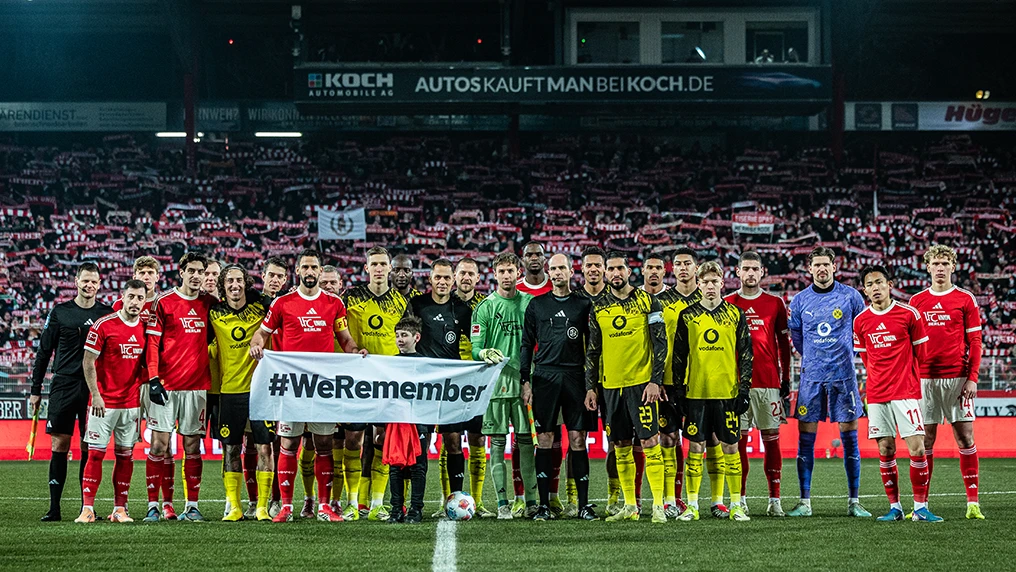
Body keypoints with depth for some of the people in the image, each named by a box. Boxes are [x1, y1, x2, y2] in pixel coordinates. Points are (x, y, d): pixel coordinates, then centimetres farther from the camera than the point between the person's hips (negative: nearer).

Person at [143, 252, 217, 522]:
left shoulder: (210, 303, 10)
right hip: (166, 386, -3)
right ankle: (155, 505, 0)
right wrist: (153, 379, -10)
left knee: (192, 446, 5)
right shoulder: (163, 302, 0)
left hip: (198, 386, 3)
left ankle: (192, 505, 9)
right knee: (159, 444, -4)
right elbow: (152, 342, -2)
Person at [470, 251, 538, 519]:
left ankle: (531, 500, 9)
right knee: (498, 442, -1)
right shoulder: (486, 307, 3)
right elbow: (475, 347, -1)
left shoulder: (530, 303, 11)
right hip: (496, 382, -2)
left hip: (525, 380, 2)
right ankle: (502, 502, 2)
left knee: (527, 441, 3)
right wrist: (485, 354, -23)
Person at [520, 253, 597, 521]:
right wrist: (525, 381, 3)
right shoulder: (537, 305, 10)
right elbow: (527, 345, 11)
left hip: (575, 376, 0)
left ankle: (584, 504, 2)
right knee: (545, 439, -1)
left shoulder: (583, 305, 9)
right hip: (545, 376, 0)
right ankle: (544, 504, 3)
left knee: (578, 439, -2)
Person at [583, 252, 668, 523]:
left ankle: (658, 505, -6)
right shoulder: (598, 308, 10)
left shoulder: (647, 301, 0)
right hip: (611, 386, 4)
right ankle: (630, 506, 15)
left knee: (650, 442, -8)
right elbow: (592, 350, 14)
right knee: (621, 447, 7)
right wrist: (590, 387, 9)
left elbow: (660, 343, -3)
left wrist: (655, 381, -10)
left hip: (642, 382, -4)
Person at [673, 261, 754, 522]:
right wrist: (679, 390, 2)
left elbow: (746, 354, 6)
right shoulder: (687, 316, 6)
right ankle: (692, 505, 7)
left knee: (730, 446, 1)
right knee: (695, 446, 1)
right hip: (696, 391, 0)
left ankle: (736, 505, 7)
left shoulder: (735, 315, 6)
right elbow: (679, 356, 8)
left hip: (727, 392, 0)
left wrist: (744, 389, -1)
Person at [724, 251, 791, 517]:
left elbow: (784, 344, 10)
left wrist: (786, 380, 6)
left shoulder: (775, 303, 8)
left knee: (771, 439, 0)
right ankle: (740, 499, 6)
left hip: (769, 383, 0)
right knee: (738, 440, 0)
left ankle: (775, 500, 3)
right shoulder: (727, 304, 7)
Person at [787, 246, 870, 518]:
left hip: (843, 374, -1)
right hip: (811, 375, 1)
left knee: (849, 437, 0)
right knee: (806, 438, -1)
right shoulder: (800, 300, 4)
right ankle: (805, 502, 5)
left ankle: (853, 501, 6)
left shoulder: (850, 296, 0)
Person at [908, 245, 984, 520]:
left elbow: (974, 341, 3)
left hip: (957, 378, -1)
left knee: (965, 437, -2)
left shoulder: (965, 299, 4)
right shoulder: (916, 301, 9)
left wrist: (972, 378, -5)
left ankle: (973, 503, 2)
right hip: (925, 379, 2)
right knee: (925, 440, 2)